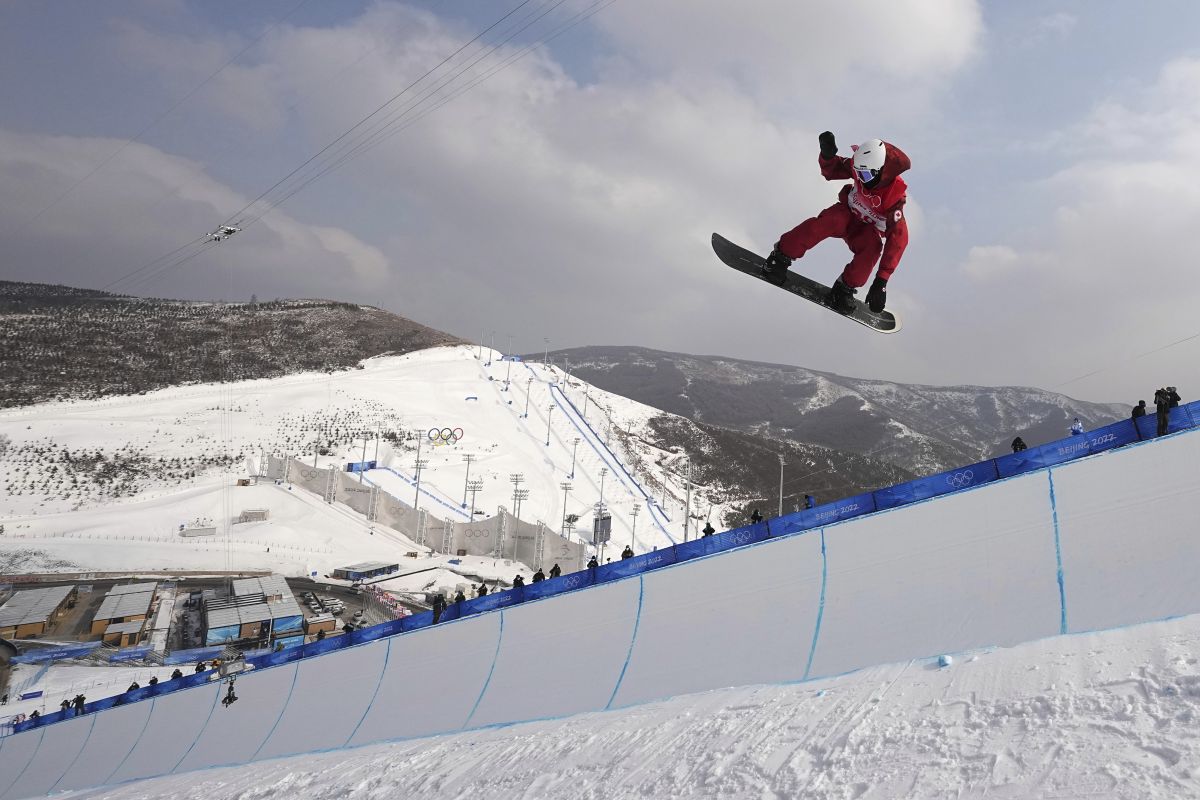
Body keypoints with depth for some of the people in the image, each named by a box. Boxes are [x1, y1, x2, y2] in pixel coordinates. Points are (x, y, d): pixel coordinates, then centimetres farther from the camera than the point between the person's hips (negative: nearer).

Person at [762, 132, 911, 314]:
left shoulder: (895, 198, -33)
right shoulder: (862, 167, -22)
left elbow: (898, 240, -37)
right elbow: (831, 170, -5)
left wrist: (881, 281, -43)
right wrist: (827, 155, -32)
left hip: (867, 231, -2)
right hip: (848, 213, 2)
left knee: (873, 245, -37)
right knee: (826, 222, -32)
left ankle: (846, 287, -20)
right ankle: (782, 255, -26)